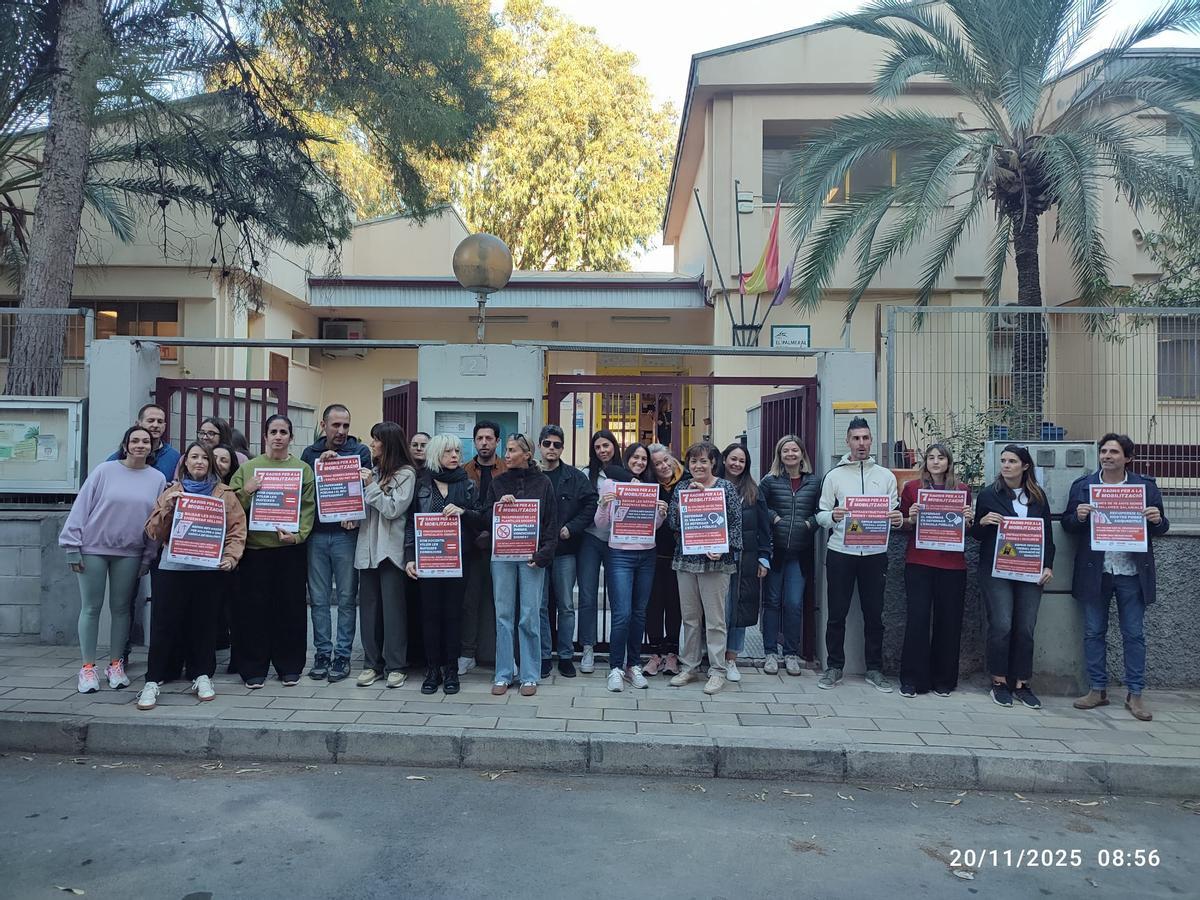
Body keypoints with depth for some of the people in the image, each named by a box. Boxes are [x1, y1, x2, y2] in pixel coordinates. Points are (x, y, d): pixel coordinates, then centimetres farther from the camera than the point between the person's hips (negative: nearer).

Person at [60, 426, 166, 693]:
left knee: (120, 608, 9)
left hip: (129, 553, 2)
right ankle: (88, 667, 14)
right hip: (93, 548, -2)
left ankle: (115, 664, 20)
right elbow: (81, 506, -4)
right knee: (91, 608, 4)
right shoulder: (105, 471, -4)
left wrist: (148, 558, 3)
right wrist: (72, 545, -7)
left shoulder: (157, 479, 2)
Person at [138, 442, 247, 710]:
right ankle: (152, 681, 8)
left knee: (205, 623, 7)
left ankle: (202, 677, 19)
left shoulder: (225, 494, 8)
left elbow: (237, 530, 2)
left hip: (211, 570, 0)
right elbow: (154, 532, 6)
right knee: (164, 625, 0)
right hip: (173, 568, 0)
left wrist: (230, 557, -12)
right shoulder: (171, 492, 11)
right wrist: (168, 506, -9)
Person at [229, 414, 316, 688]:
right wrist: (246, 491, -11)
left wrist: (298, 534, -14)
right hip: (254, 546, 0)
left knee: (291, 606, 4)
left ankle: (289, 666, 16)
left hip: (291, 548, 0)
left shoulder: (303, 469, 6)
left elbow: (308, 508, 0)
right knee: (254, 607, 2)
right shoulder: (248, 467, 8)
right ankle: (254, 668, 13)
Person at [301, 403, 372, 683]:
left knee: (346, 598, 3)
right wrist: (320, 466, -12)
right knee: (319, 599, 8)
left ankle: (343, 655, 11)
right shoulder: (310, 453, 10)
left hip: (346, 533, -2)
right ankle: (322, 652, 18)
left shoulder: (360, 451, 2)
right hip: (316, 533, 2)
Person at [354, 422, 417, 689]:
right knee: (369, 606, 9)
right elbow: (361, 503, 18)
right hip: (367, 547, 6)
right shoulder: (372, 470, 13)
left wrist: (372, 486, -11)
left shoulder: (406, 473, -4)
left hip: (390, 549, -6)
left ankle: (395, 666, 7)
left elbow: (393, 509, -11)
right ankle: (372, 663, 17)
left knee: (393, 607, -1)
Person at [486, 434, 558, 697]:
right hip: (502, 555, 2)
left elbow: (551, 522, 1)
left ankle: (530, 675, 10)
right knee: (504, 615, 4)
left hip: (531, 555, -2)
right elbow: (485, 517, 9)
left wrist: (544, 553, -9)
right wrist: (499, 505, -11)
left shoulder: (542, 483, 4)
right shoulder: (498, 482, 10)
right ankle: (503, 674, 13)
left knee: (530, 616, -1)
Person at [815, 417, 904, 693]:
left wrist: (898, 520, -15)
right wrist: (833, 517, -19)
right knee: (837, 613, 5)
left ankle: (874, 669, 21)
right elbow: (820, 515, 2)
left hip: (875, 554, 1)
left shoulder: (886, 476, 8)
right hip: (840, 553, -1)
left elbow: (895, 513, 8)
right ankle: (834, 667, 17)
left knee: (874, 614, 9)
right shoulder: (834, 475, 4)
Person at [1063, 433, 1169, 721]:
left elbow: (1160, 528, 7)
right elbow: (1067, 525, 4)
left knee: (1134, 635, 6)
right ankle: (1098, 690, 18)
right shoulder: (1082, 485, 3)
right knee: (1093, 633, 7)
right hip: (1094, 572, 1)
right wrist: (1078, 517, -17)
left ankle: (1135, 694, 17)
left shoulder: (1147, 486, 3)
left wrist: (1158, 520, -15)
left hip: (1132, 573, 0)